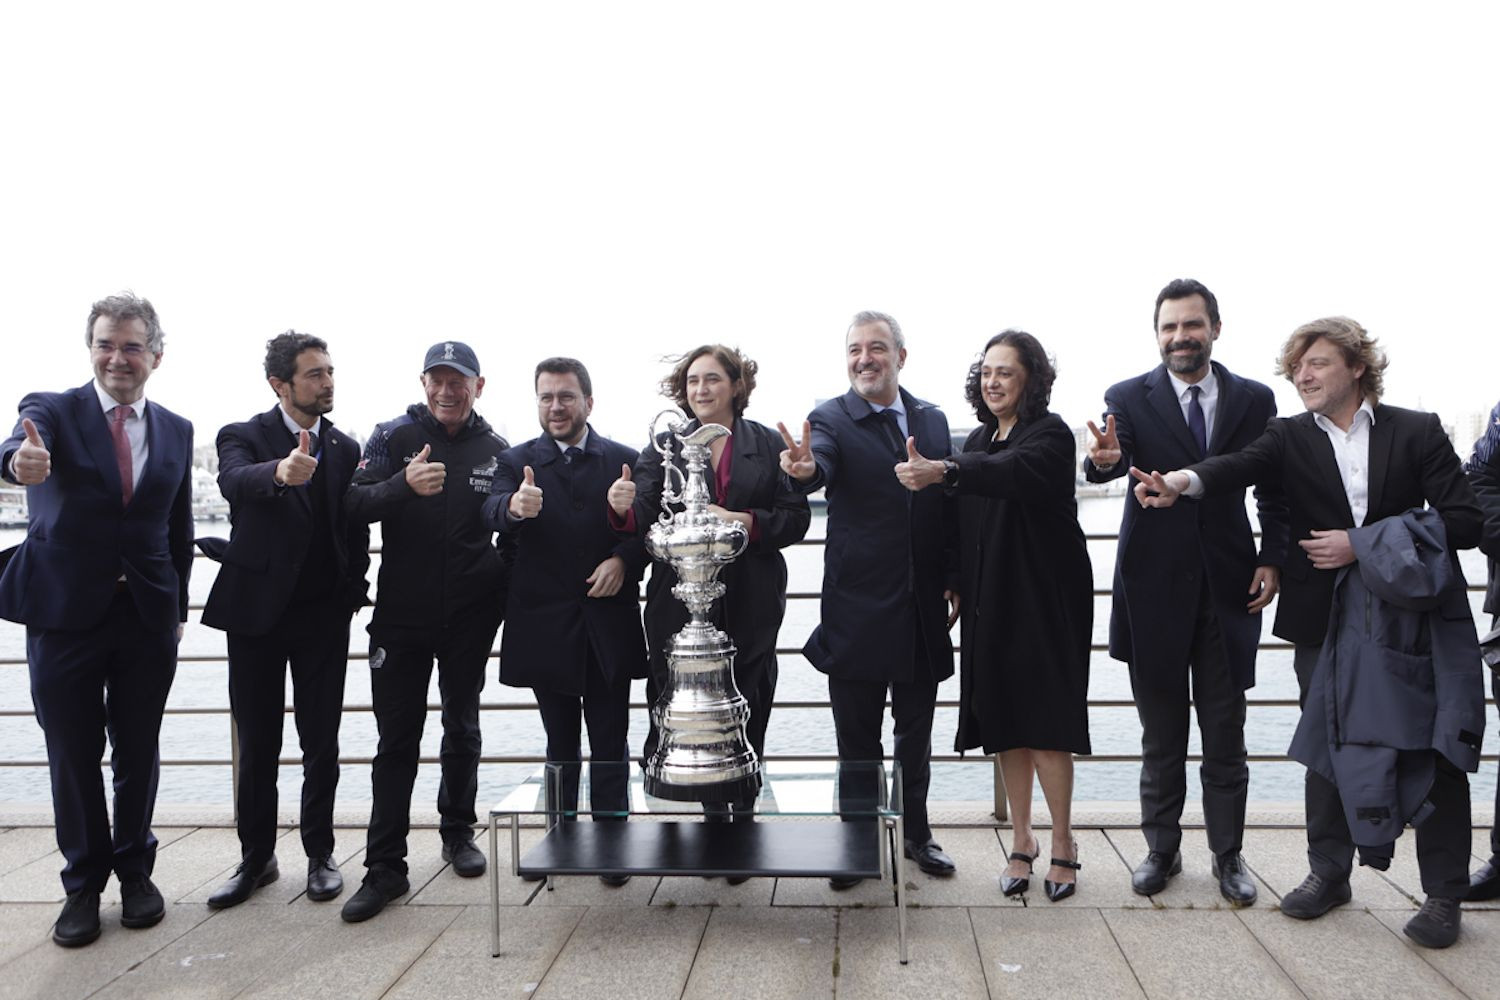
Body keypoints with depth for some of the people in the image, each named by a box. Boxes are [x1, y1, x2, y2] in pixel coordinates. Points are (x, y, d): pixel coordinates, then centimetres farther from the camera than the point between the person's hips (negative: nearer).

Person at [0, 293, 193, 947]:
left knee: (139, 752, 12)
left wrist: (177, 609, 9)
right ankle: (83, 884, 25)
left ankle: (135, 871, 30)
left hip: (148, 617, 2)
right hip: (65, 612, -2)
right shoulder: (53, 411, -3)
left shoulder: (176, 432, 6)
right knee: (73, 756, 8)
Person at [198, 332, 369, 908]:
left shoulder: (345, 449, 7)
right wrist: (279, 472, -49)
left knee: (321, 742, 7)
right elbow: (235, 481, -27)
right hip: (258, 612, -2)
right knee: (257, 746, 7)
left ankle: (320, 854, 20)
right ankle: (257, 859, 22)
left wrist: (352, 593, -2)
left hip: (324, 616, 2)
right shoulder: (244, 437, -3)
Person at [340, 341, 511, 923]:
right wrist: (404, 485, -31)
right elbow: (355, 505, -13)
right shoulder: (393, 438, -1)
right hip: (400, 614, -1)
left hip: (469, 617, 1)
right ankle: (384, 868, 10)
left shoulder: (496, 451, 3)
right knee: (397, 740, 2)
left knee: (462, 730, 15)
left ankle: (457, 831, 34)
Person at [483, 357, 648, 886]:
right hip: (546, 625, 1)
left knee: (609, 742, 6)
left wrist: (623, 560, -17)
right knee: (561, 743, 15)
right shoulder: (517, 461, 2)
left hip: (608, 623, 0)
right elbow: (493, 513, -17)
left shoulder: (624, 460, 4)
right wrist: (515, 507, -40)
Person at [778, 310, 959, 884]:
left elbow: (949, 505, 11)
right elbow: (819, 471, -27)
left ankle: (917, 833, 33)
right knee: (858, 737, 8)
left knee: (916, 731, 16)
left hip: (923, 607, 4)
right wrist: (803, 470, -51)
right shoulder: (831, 420, -6)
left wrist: (954, 580, 5)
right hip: (858, 609, -4)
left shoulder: (932, 420, 8)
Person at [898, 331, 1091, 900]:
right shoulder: (980, 438, 13)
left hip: (1042, 597, -6)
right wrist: (954, 584, 4)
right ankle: (1022, 841, 21)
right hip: (991, 600, 6)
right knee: (1004, 721, 9)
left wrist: (942, 471, -45)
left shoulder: (1050, 434, -8)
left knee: (1044, 720, -4)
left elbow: (1016, 470, -31)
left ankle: (1063, 845, 12)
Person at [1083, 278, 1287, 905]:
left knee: (1225, 736, 11)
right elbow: (1113, 461, -21)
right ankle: (1161, 850, 26)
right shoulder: (1128, 399, -3)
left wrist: (1272, 559, -6)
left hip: (1229, 588, 1)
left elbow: (1273, 490, 6)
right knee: (1161, 737, 11)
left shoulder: (1254, 400, 3)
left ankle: (1228, 855, 26)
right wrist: (1105, 459, -44)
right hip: (1155, 588, -1)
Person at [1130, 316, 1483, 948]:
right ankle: (1329, 872, 28)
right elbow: (1240, 466, -20)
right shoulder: (1290, 437, 2)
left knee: (1434, 750, 3)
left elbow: (1464, 521, -6)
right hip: (1324, 619, 2)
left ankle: (1443, 893, 19)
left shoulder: (1417, 431, -1)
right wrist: (1185, 480, -42)